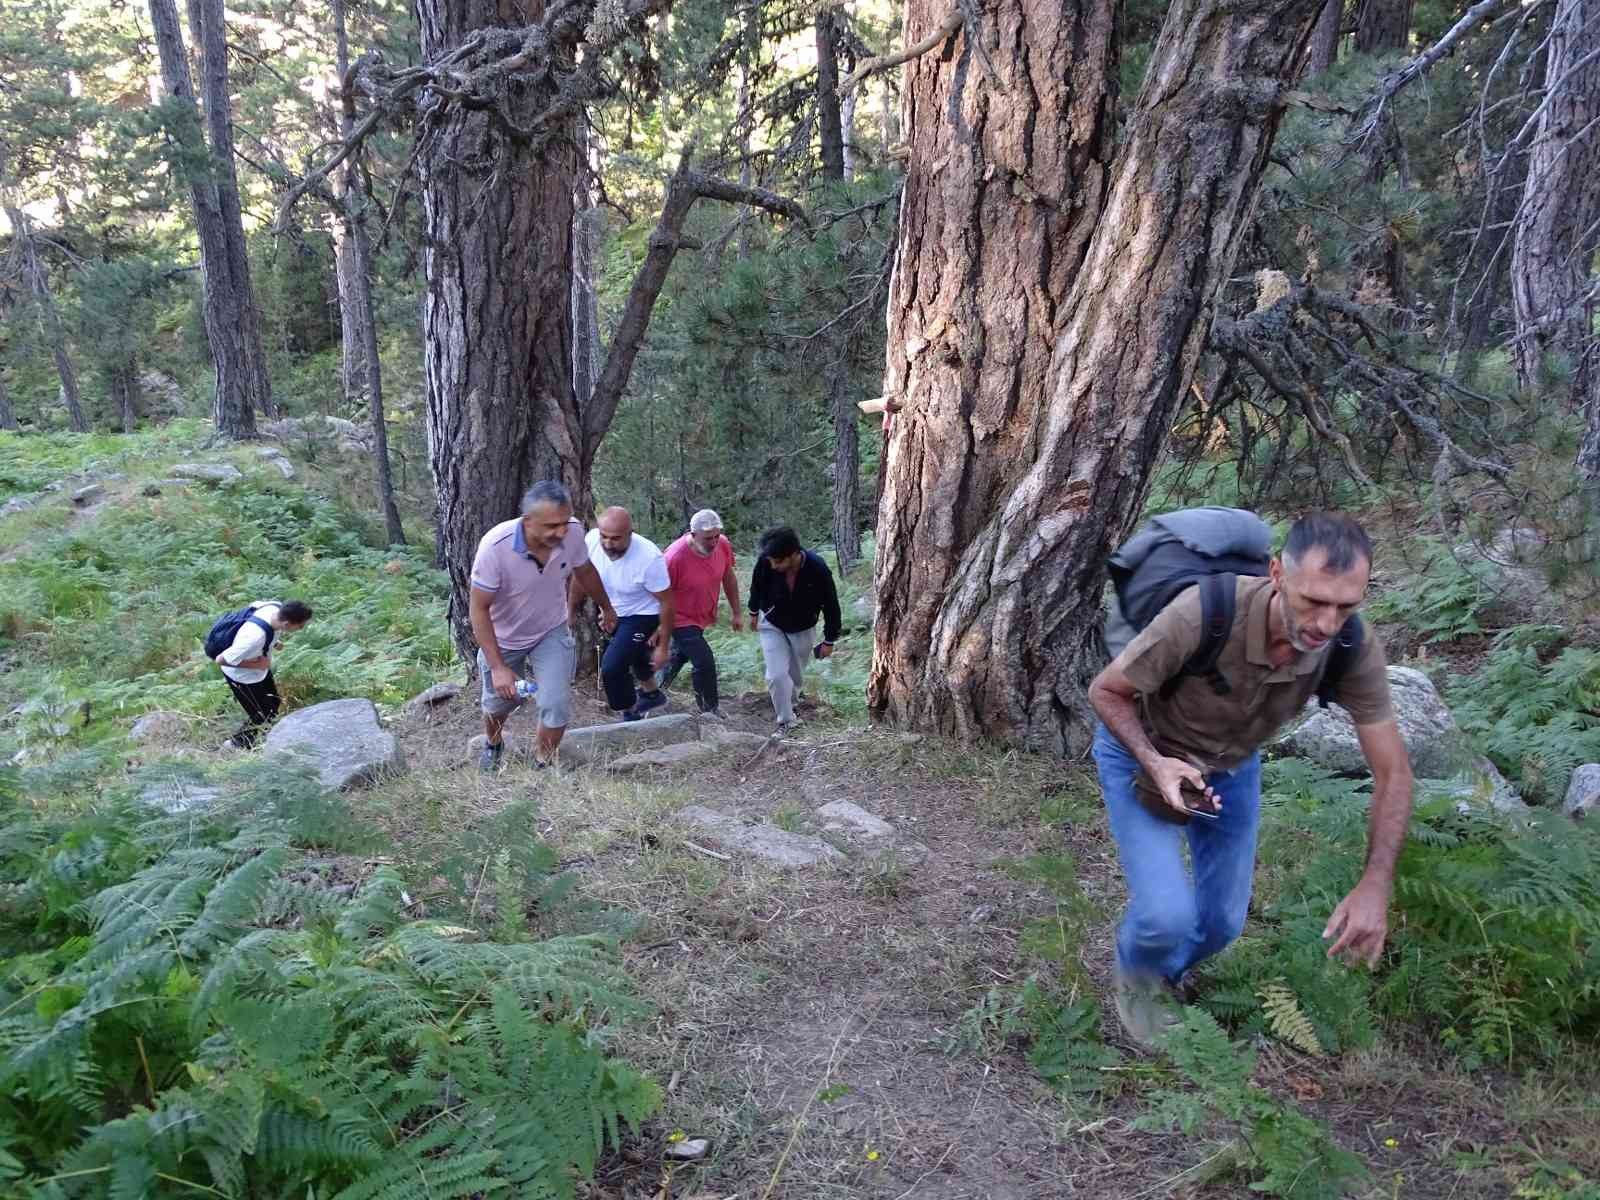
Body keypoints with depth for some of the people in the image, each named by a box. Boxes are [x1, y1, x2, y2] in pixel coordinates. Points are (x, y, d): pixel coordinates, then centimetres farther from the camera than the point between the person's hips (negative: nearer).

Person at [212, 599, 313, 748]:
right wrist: (254, 664, -24)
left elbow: (255, 605, 2)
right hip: (243, 676, -7)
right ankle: (236, 746, 36)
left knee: (274, 704, 21)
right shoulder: (255, 637, -45)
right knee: (261, 718, 9)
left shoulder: (276, 607, -24)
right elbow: (221, 660, -34)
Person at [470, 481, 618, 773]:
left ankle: (542, 765, 15)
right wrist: (497, 667, -29)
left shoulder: (573, 532, -26)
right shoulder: (495, 547, -36)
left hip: (551, 632, 1)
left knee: (556, 705, -13)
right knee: (499, 702, 20)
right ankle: (492, 745, 55)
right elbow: (479, 608, -25)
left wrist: (606, 607, 15)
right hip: (503, 638, -1)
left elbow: (584, 572, -3)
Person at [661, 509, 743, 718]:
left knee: (679, 656, 25)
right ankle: (709, 711, 7)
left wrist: (737, 613, 8)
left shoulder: (723, 545, -15)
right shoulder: (675, 557, -32)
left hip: (703, 617, 7)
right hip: (682, 619, -7)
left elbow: (729, 578, 3)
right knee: (705, 662, -14)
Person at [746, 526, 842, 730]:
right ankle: (786, 721, 7)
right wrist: (753, 612, 9)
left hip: (803, 629, 0)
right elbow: (757, 586, -6)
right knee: (777, 674, -10)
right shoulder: (765, 561, -31)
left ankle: (788, 706, 44)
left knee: (796, 675, 15)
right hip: (771, 625, 0)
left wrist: (829, 641, -9)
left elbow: (831, 606, -18)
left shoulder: (818, 569, -34)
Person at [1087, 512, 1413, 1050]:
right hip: (1141, 753, -4)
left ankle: (1165, 976, 47)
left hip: (1233, 765, 4)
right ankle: (1136, 976, 19)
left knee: (1223, 920, 11)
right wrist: (1155, 763, -39)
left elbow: (1393, 772, -17)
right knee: (1169, 913, -18)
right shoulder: (1203, 613, -40)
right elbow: (1105, 690, -23)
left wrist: (1375, 885, -29)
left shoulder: (1354, 650, -28)